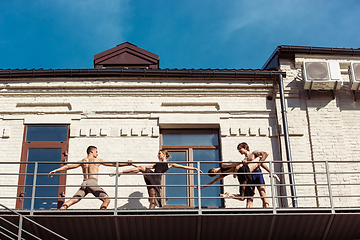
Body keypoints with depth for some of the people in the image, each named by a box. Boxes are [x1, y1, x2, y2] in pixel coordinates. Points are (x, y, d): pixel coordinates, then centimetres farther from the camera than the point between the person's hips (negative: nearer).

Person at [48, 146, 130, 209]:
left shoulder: (82, 161, 21)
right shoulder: (98, 160, 12)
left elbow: (67, 166, 23)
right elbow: (114, 164, 14)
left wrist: (55, 170, 30)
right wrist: (127, 164, 22)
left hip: (84, 184, 5)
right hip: (92, 182, -5)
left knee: (73, 200, -1)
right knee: (106, 199, -5)